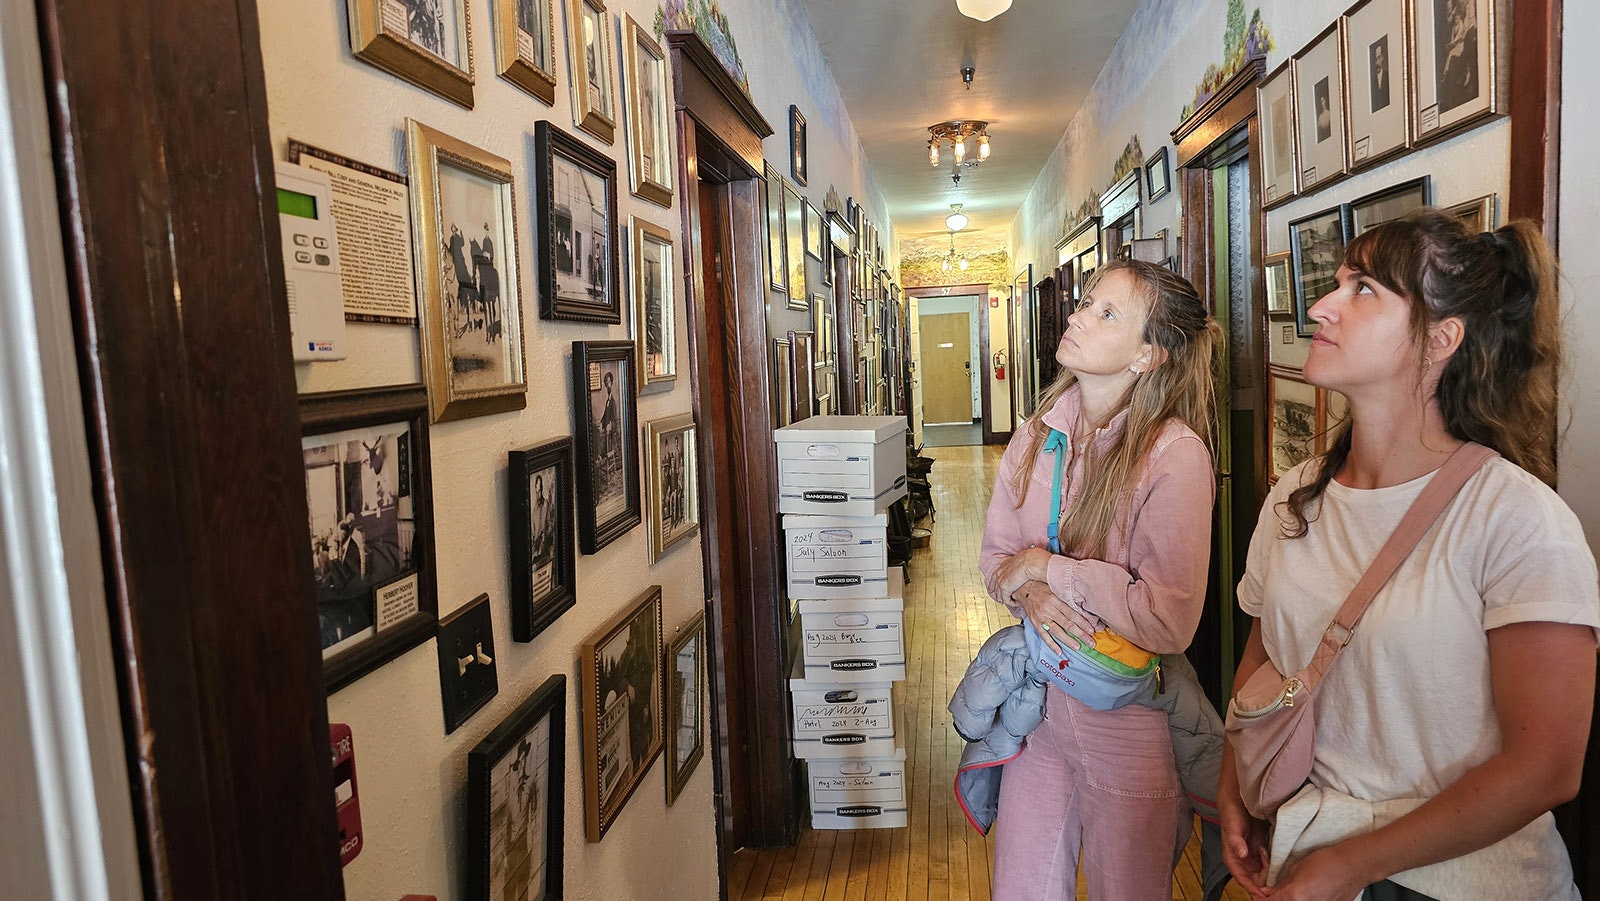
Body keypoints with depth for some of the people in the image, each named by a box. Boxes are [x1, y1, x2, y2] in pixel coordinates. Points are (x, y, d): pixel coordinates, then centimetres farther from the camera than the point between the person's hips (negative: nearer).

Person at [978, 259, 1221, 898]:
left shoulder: (1174, 454, -19)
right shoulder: (1037, 437, 0)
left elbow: (1169, 621, -24)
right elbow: (996, 556, 7)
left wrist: (1048, 567, -18)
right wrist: (1029, 594, -16)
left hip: (1125, 721, -5)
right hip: (1038, 700, 5)